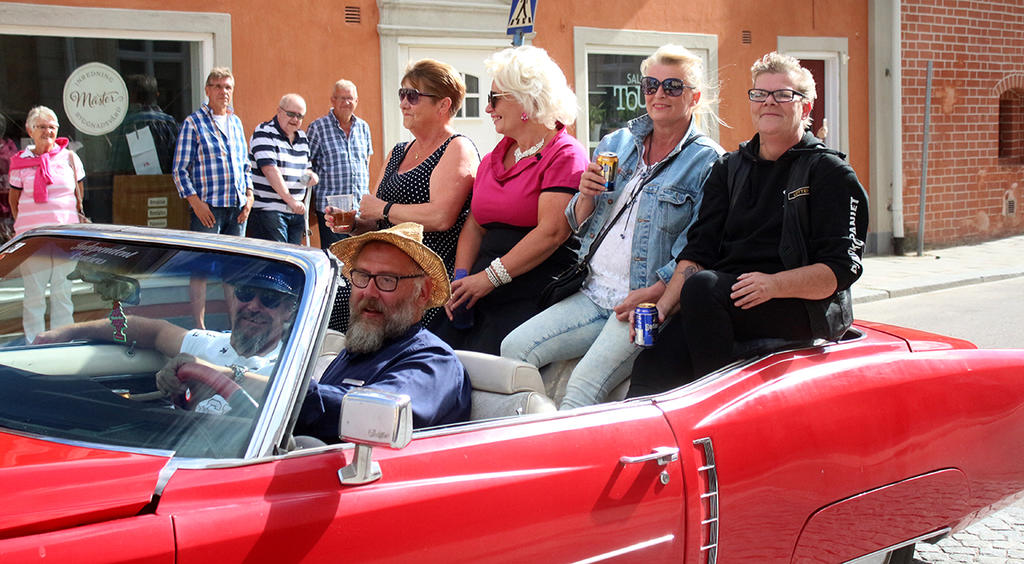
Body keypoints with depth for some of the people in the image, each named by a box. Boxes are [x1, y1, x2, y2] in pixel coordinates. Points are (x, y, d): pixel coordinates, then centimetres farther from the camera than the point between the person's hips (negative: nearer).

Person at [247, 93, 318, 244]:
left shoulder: (302, 137, 16)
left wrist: (310, 175, 2)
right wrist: (289, 200, -27)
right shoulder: (264, 133, -7)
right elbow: (270, 170, -19)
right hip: (268, 210, -7)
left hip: (296, 211, 7)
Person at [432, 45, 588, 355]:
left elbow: (551, 232, -14)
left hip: (533, 292, -7)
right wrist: (460, 279, 1)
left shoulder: (566, 155, -4)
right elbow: (475, 225, 18)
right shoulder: (494, 158, 21)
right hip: (483, 292, 7)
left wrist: (489, 277, -15)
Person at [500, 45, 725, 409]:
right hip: (594, 294, 6)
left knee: (584, 387, -26)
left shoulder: (707, 161, -2)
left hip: (651, 302, -6)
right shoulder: (615, 144, 15)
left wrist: (653, 293, -20)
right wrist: (587, 195, -5)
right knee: (514, 348, -12)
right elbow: (579, 226, 17)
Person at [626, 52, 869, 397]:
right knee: (652, 367, -24)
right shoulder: (729, 169, 21)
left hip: (807, 308, -4)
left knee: (702, 287, -32)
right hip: (727, 303, 4)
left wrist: (773, 284, -22)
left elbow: (841, 268, -5)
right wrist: (663, 304, -5)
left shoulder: (831, 174, 5)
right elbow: (699, 249, 13)